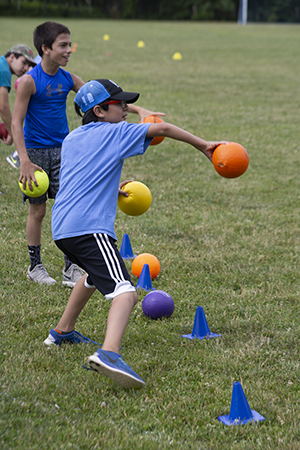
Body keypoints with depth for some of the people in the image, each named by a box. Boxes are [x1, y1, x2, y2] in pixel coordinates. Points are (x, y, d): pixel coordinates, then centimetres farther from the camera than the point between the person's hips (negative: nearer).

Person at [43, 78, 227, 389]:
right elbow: (162, 128, 0)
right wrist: (203, 145, 9)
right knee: (125, 292, -21)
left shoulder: (70, 140, 22)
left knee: (95, 274, 36)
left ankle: (62, 332, 46)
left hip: (61, 228, 9)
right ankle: (108, 353, -44)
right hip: (89, 229, -9)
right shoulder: (114, 133, 2)